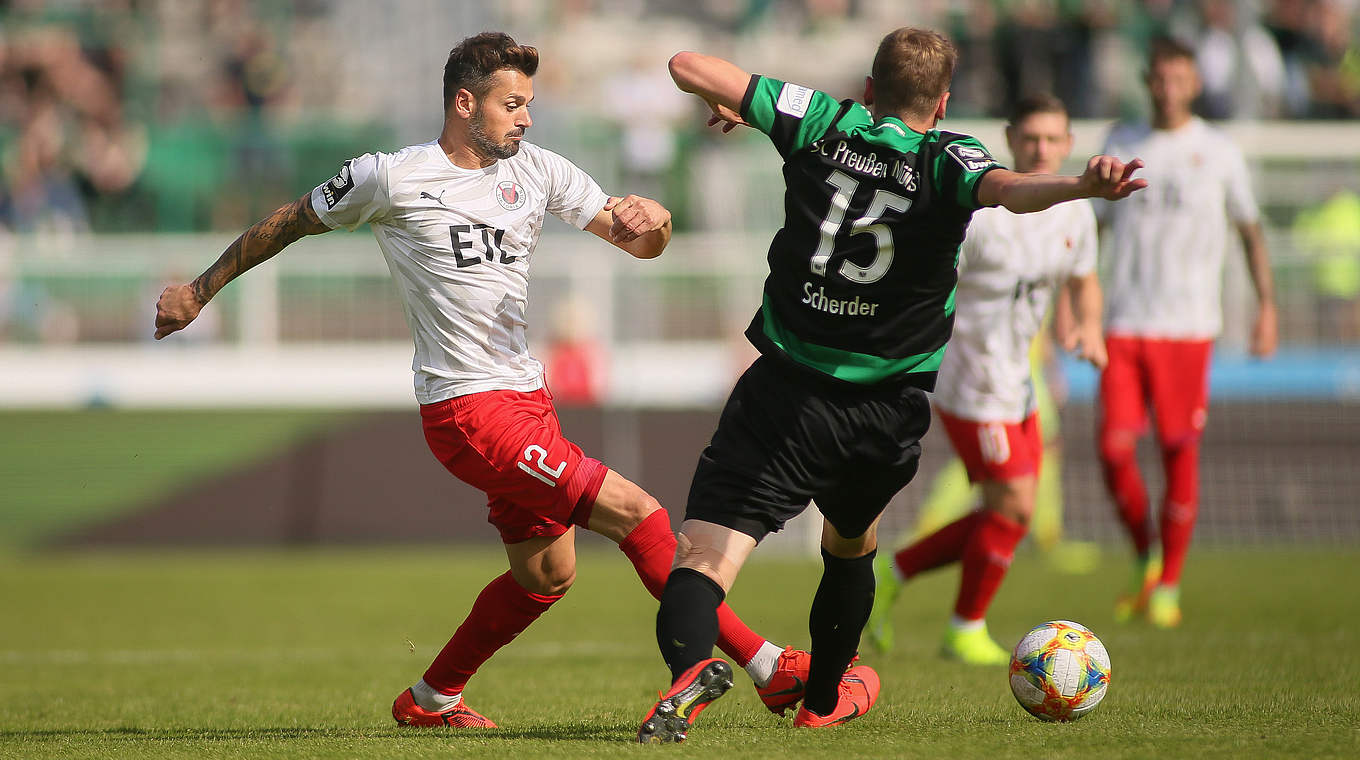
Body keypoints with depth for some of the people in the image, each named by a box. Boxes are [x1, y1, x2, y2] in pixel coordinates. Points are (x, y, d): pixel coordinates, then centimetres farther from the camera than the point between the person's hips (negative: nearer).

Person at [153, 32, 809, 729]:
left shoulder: (538, 172, 9)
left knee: (546, 575, 14)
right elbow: (288, 224, 7)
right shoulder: (391, 177, -6)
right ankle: (767, 669, -12)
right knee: (635, 512, -15)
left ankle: (430, 699, 32)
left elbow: (640, 245, 10)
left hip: (527, 397, 8)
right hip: (468, 410, -8)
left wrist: (651, 221, -15)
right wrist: (198, 292, 14)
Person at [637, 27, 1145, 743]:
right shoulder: (947, 160, -3)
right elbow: (1009, 189, -27)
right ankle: (826, 697, 47)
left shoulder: (823, 125, 1)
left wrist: (729, 109, 24)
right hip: (886, 412, 2)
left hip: (784, 394, -2)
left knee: (704, 553, -11)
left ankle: (689, 666, -41)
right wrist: (1083, 185, -42)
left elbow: (687, 67, 4)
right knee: (851, 540, 31)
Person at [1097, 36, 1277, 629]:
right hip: (1124, 324, 2)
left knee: (1180, 452, -4)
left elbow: (1250, 229, 12)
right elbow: (1090, 226, 16)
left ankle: (1168, 587, 6)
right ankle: (1144, 561, 15)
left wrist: (1267, 304, 3)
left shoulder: (1218, 152, 4)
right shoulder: (1120, 145, 10)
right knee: (1114, 450, -8)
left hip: (1188, 328, -2)